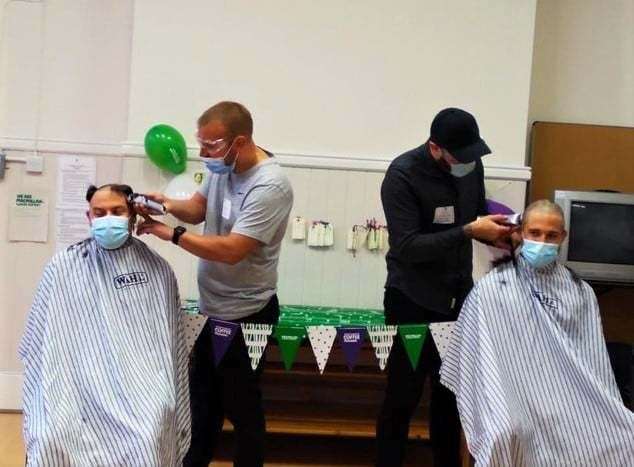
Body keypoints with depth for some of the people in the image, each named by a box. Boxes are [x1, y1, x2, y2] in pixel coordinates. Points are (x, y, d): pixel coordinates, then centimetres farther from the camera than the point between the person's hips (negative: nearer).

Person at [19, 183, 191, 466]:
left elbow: (171, 343, 11)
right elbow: (42, 344, 10)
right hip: (81, 376, 0)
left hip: (140, 377, 0)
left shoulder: (157, 269, 9)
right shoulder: (63, 267, 8)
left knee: (146, 437, -26)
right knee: (55, 435, -25)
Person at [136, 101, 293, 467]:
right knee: (203, 396, 23)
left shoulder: (270, 186, -26)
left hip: (245, 315, -9)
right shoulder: (222, 165, -1)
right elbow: (198, 209, 11)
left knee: (241, 406, 7)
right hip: (212, 307, 9)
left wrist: (171, 234, -23)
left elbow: (231, 250, -30)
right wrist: (169, 205, -11)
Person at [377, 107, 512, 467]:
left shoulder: (471, 164, 0)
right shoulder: (403, 175, -18)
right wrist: (469, 231, -28)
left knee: (452, 391, 14)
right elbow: (407, 247, -24)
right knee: (404, 394, 5)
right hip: (413, 302, -5)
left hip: (458, 296, 5)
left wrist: (495, 234, -6)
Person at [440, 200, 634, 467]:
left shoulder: (581, 293, 14)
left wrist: (609, 412, 2)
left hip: (574, 394, 3)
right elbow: (483, 359, -1)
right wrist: (494, 412, -11)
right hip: (518, 393, -3)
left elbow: (595, 359, 13)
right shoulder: (492, 287, 3)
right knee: (506, 434, -32)